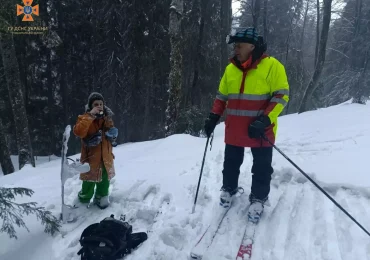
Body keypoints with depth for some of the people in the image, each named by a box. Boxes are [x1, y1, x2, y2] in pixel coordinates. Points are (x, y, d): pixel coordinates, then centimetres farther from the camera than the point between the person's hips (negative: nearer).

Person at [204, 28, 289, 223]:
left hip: (261, 131, -4)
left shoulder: (272, 66, -8)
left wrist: (265, 120, -20)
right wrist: (213, 117, 6)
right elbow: (222, 96, 16)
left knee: (261, 168, 7)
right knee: (231, 163, 17)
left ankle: (258, 199, 27)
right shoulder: (230, 68, 8)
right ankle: (228, 189, 40)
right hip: (234, 129, 4)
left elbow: (282, 95, -10)